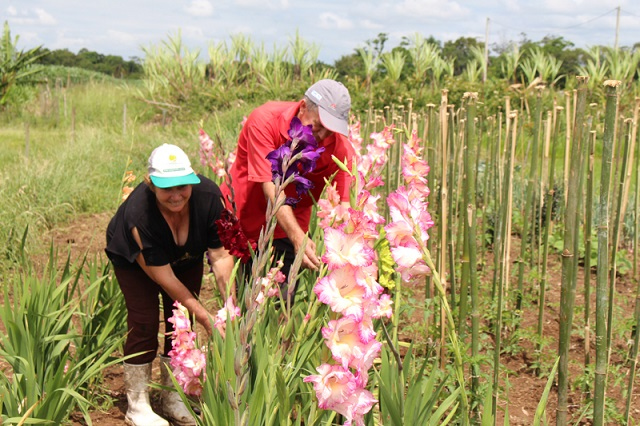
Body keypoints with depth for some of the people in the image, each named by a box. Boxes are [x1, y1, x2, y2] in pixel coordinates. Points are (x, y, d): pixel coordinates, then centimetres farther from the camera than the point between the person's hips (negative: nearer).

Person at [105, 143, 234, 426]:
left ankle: (173, 399, 17)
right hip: (134, 260, -3)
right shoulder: (138, 214, -41)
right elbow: (164, 278, -33)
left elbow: (221, 255, -30)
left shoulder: (209, 196, -35)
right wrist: (206, 319, -32)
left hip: (187, 258, 3)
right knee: (144, 322, -11)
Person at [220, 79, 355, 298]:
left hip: (288, 231, 2)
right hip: (238, 221, -2)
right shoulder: (264, 120, -24)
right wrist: (299, 238, -43)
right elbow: (272, 188, -31)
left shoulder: (340, 148, -17)